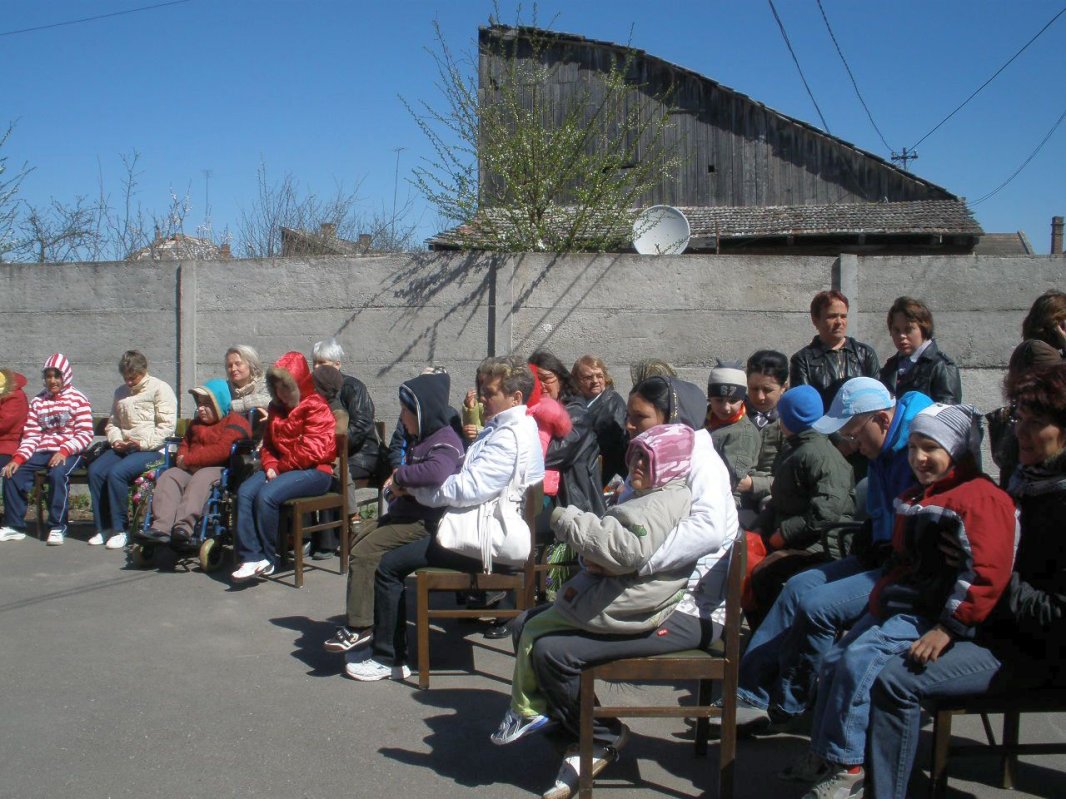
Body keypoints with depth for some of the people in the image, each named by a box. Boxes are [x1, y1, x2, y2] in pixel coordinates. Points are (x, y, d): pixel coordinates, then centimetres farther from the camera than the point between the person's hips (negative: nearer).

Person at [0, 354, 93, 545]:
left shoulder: (77, 399, 0)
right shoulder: (38, 401, 15)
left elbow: (85, 434, -7)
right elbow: (31, 436, 8)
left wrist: (64, 451, -21)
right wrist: (18, 458, -9)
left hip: (69, 453, -5)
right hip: (41, 451, 5)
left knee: (57, 473, -35)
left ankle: (57, 527, -24)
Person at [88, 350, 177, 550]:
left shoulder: (160, 389, -1)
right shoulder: (121, 392, 21)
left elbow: (167, 425, -10)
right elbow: (112, 423, 26)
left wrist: (143, 443, -16)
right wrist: (116, 440, 4)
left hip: (152, 450, -7)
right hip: (123, 448, 7)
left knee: (117, 473, -29)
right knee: (95, 470, -19)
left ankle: (119, 530, -17)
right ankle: (103, 527, -10)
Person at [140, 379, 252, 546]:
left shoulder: (235, 422, -1)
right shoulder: (196, 422, 29)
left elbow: (222, 450, -15)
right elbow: (184, 444, 30)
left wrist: (189, 460, -14)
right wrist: (182, 459, 3)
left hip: (219, 469, -7)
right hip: (190, 469, 7)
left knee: (200, 479, -38)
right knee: (168, 476, -20)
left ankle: (184, 526, -54)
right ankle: (161, 526, -37)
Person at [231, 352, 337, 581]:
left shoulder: (316, 407, -7)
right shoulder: (277, 408, 19)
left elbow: (313, 450, -15)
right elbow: (268, 444, 21)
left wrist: (282, 467, -10)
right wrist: (270, 465, 0)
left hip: (314, 471, -8)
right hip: (281, 469, 8)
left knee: (267, 495, -29)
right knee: (245, 491, -19)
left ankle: (266, 558, -13)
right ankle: (251, 556, -24)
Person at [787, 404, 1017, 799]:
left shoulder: (983, 498, -13)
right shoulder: (914, 499, 19)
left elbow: (985, 573, -22)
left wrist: (947, 629, -25)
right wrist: (880, 597, 14)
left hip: (931, 614, -10)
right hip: (897, 606, 10)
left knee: (859, 660, -24)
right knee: (833, 660, 2)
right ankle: (823, 753, 14)